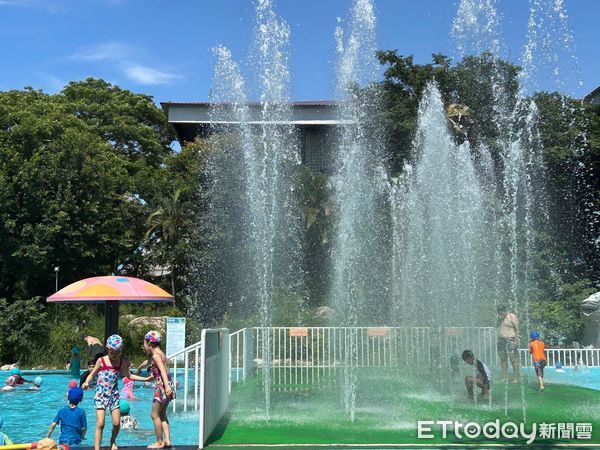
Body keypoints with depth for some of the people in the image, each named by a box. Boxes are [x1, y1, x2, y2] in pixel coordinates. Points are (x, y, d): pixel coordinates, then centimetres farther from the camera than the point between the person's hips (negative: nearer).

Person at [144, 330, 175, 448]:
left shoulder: (156, 355, -12)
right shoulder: (160, 353, 15)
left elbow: (163, 370, -24)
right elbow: (149, 362, 34)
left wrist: (166, 385, -34)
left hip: (161, 386, -9)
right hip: (166, 386, 9)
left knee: (155, 415, 1)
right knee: (162, 414, 15)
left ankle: (159, 442, 6)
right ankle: (167, 440, 13)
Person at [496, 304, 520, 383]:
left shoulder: (512, 316, -6)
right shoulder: (500, 317, 14)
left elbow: (517, 329, -9)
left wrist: (516, 340, -16)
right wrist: (498, 340, 12)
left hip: (510, 340, -7)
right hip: (501, 340, 7)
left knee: (513, 359, -7)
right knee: (502, 359, 5)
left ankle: (516, 379, -6)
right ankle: (504, 378, 9)